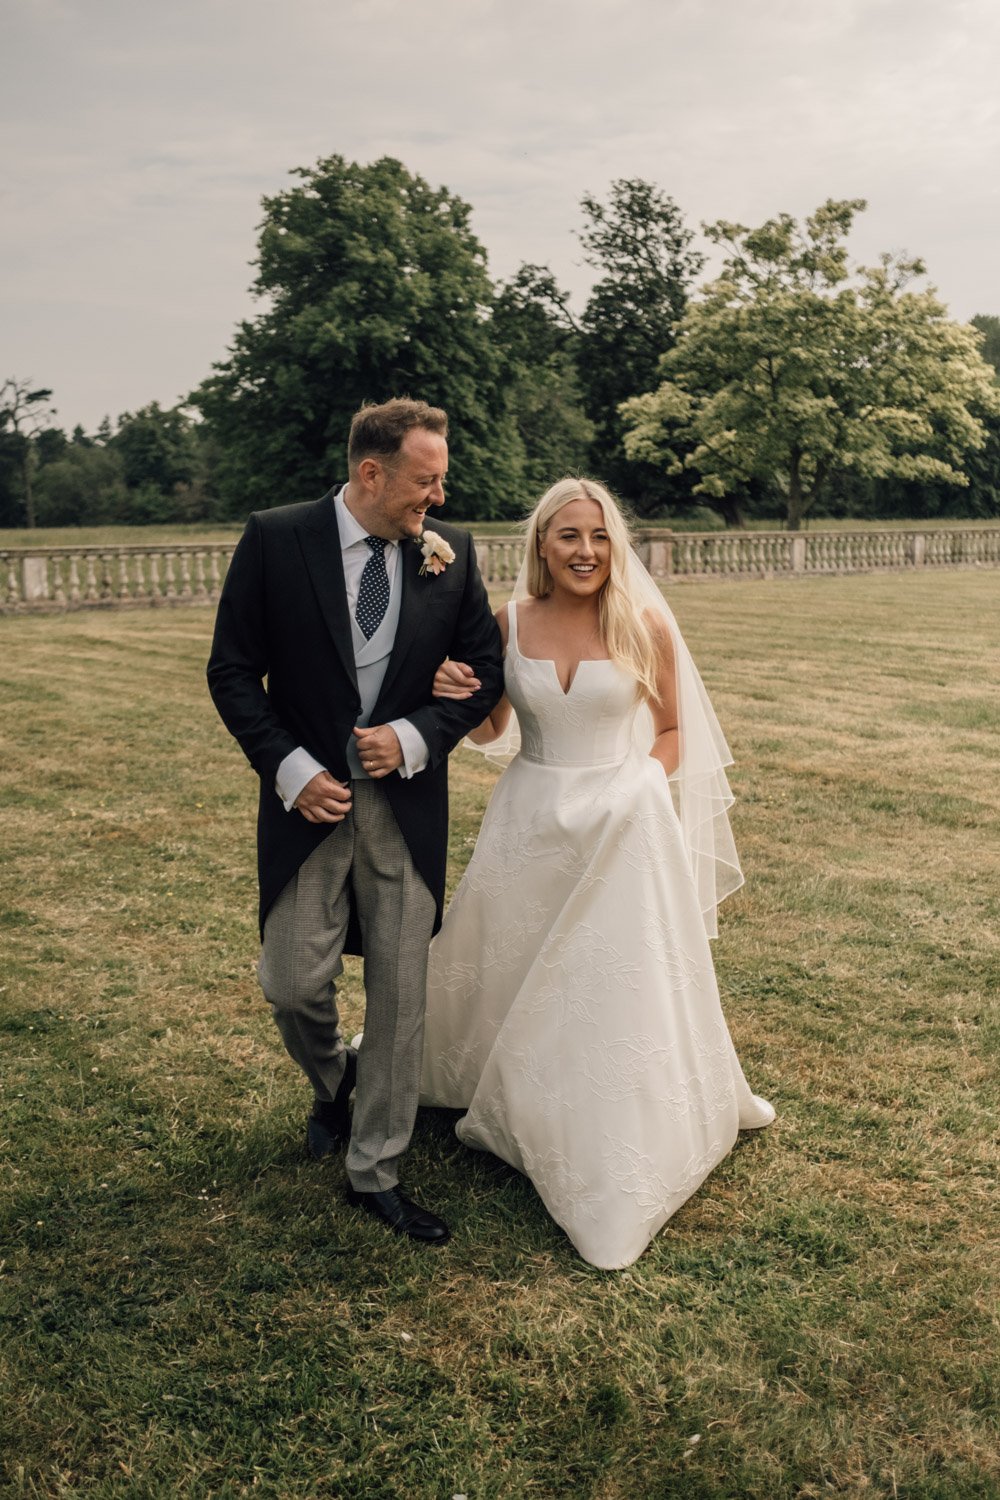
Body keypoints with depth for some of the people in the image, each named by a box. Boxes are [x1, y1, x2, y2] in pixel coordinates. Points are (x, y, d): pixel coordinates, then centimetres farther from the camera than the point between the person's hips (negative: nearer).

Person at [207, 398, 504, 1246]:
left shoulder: (451, 553, 0)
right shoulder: (275, 540, -6)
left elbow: (486, 670, 5)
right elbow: (234, 670, -3)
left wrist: (416, 737, -10)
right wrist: (289, 768, -11)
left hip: (407, 801, 2)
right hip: (309, 795, -1)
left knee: (400, 992, 6)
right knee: (294, 982, 3)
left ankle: (376, 1172, 22)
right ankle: (333, 1084, 39)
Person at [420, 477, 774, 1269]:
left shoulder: (644, 625, -8)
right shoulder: (508, 623, -3)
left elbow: (672, 728, 5)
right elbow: (491, 729, 8)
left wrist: (646, 790, -9)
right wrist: (455, 694, -11)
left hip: (624, 831, -2)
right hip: (530, 822, 3)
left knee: (623, 988, 4)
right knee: (515, 974, 16)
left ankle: (623, 1162, 24)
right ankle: (516, 1109, 43)